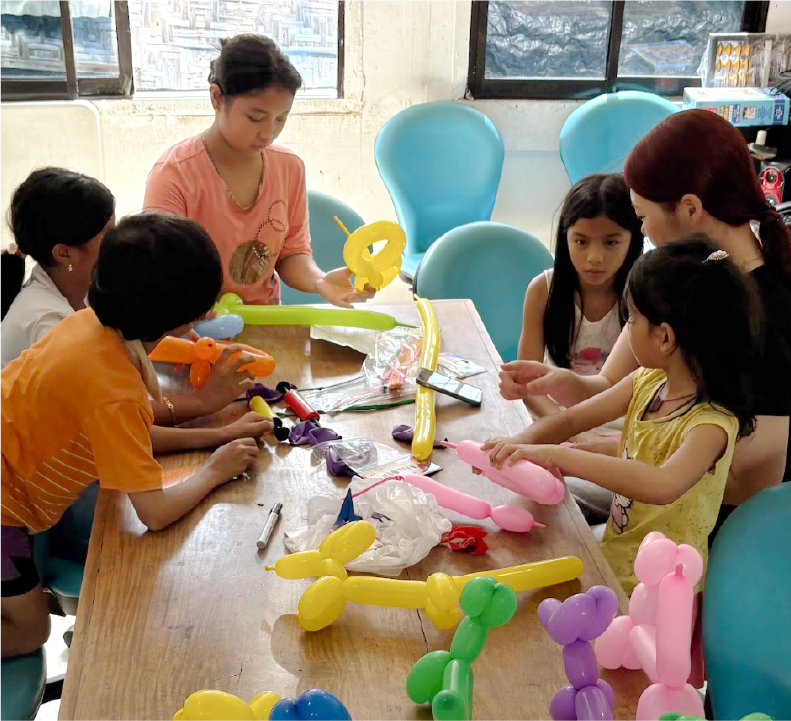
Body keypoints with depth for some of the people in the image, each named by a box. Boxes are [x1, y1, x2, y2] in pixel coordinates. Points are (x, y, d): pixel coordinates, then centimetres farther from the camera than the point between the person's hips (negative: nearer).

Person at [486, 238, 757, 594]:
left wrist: (557, 455, -42)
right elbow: (572, 419, 6)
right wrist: (522, 441, -15)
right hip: (612, 556, 7)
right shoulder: (647, 381, 0)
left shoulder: (712, 423, -25)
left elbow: (662, 485, -43)